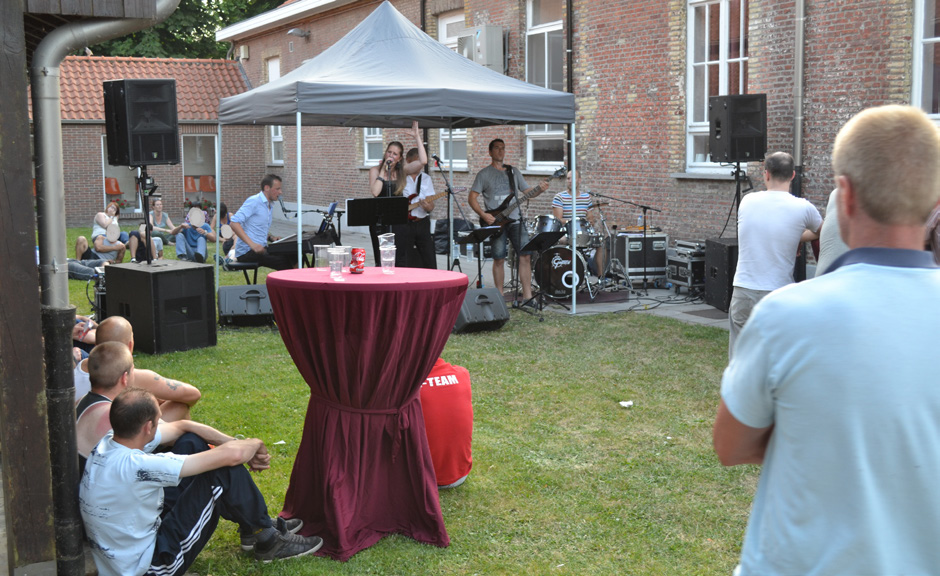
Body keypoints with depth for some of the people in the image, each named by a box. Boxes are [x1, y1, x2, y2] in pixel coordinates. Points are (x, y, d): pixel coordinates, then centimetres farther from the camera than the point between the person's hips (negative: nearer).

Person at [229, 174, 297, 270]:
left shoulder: (270, 206, 20)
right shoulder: (254, 201, -9)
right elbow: (234, 223, -19)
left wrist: (271, 238, 7)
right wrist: (252, 244, -28)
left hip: (260, 248, 9)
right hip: (246, 251, -9)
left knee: (293, 256, -9)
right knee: (284, 261, -24)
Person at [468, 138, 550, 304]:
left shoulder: (513, 171, 17)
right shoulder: (484, 174, 5)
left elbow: (526, 191, 17)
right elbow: (472, 197, 1)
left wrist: (539, 189, -4)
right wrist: (483, 215, -12)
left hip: (515, 220, 3)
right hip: (496, 222, -3)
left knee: (526, 255, -5)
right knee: (499, 259, -4)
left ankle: (527, 296, -1)